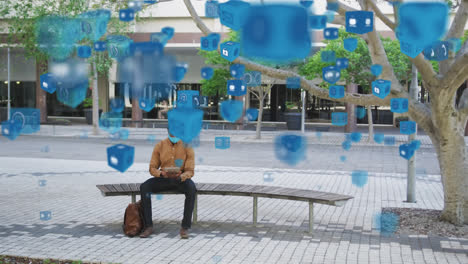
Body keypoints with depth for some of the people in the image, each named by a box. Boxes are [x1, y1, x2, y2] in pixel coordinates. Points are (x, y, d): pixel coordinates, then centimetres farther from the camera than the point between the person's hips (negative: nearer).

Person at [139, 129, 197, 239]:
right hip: (164, 179, 2)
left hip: (181, 179, -2)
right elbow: (152, 168, 0)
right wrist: (162, 173, -23)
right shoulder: (160, 146, 0)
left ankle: (185, 227, -30)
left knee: (191, 189, -36)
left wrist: (180, 176, -31)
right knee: (144, 187, -26)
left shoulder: (187, 147, -5)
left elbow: (190, 171, -8)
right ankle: (148, 226, -24)